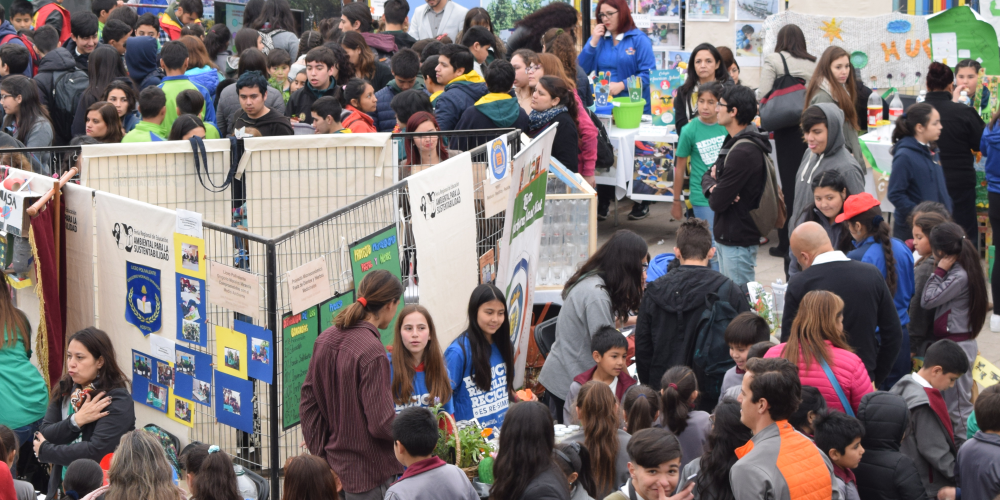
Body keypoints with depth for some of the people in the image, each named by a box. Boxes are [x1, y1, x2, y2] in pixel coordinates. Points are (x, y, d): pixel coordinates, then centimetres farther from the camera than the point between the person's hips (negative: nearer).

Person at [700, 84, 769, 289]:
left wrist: (716, 193, 0)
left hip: (738, 241, -10)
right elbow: (708, 176, 13)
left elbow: (717, 202, -22)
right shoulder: (734, 141, 9)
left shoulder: (743, 152, -24)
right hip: (727, 235, 10)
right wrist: (713, 186, -9)